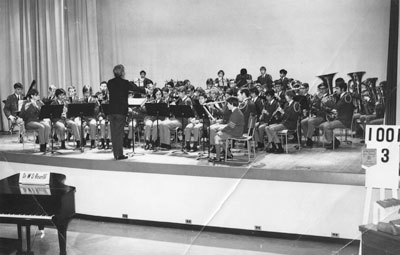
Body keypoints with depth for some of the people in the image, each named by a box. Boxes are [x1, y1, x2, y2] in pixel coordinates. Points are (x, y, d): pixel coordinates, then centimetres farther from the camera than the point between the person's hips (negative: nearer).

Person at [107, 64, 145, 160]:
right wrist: (145, 90, 23)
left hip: (111, 110, 5)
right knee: (119, 132, -1)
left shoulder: (110, 83, 5)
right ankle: (119, 154, 1)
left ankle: (116, 153, 16)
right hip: (121, 110, -5)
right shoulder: (124, 83, -9)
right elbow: (136, 88, 3)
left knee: (114, 132, 10)